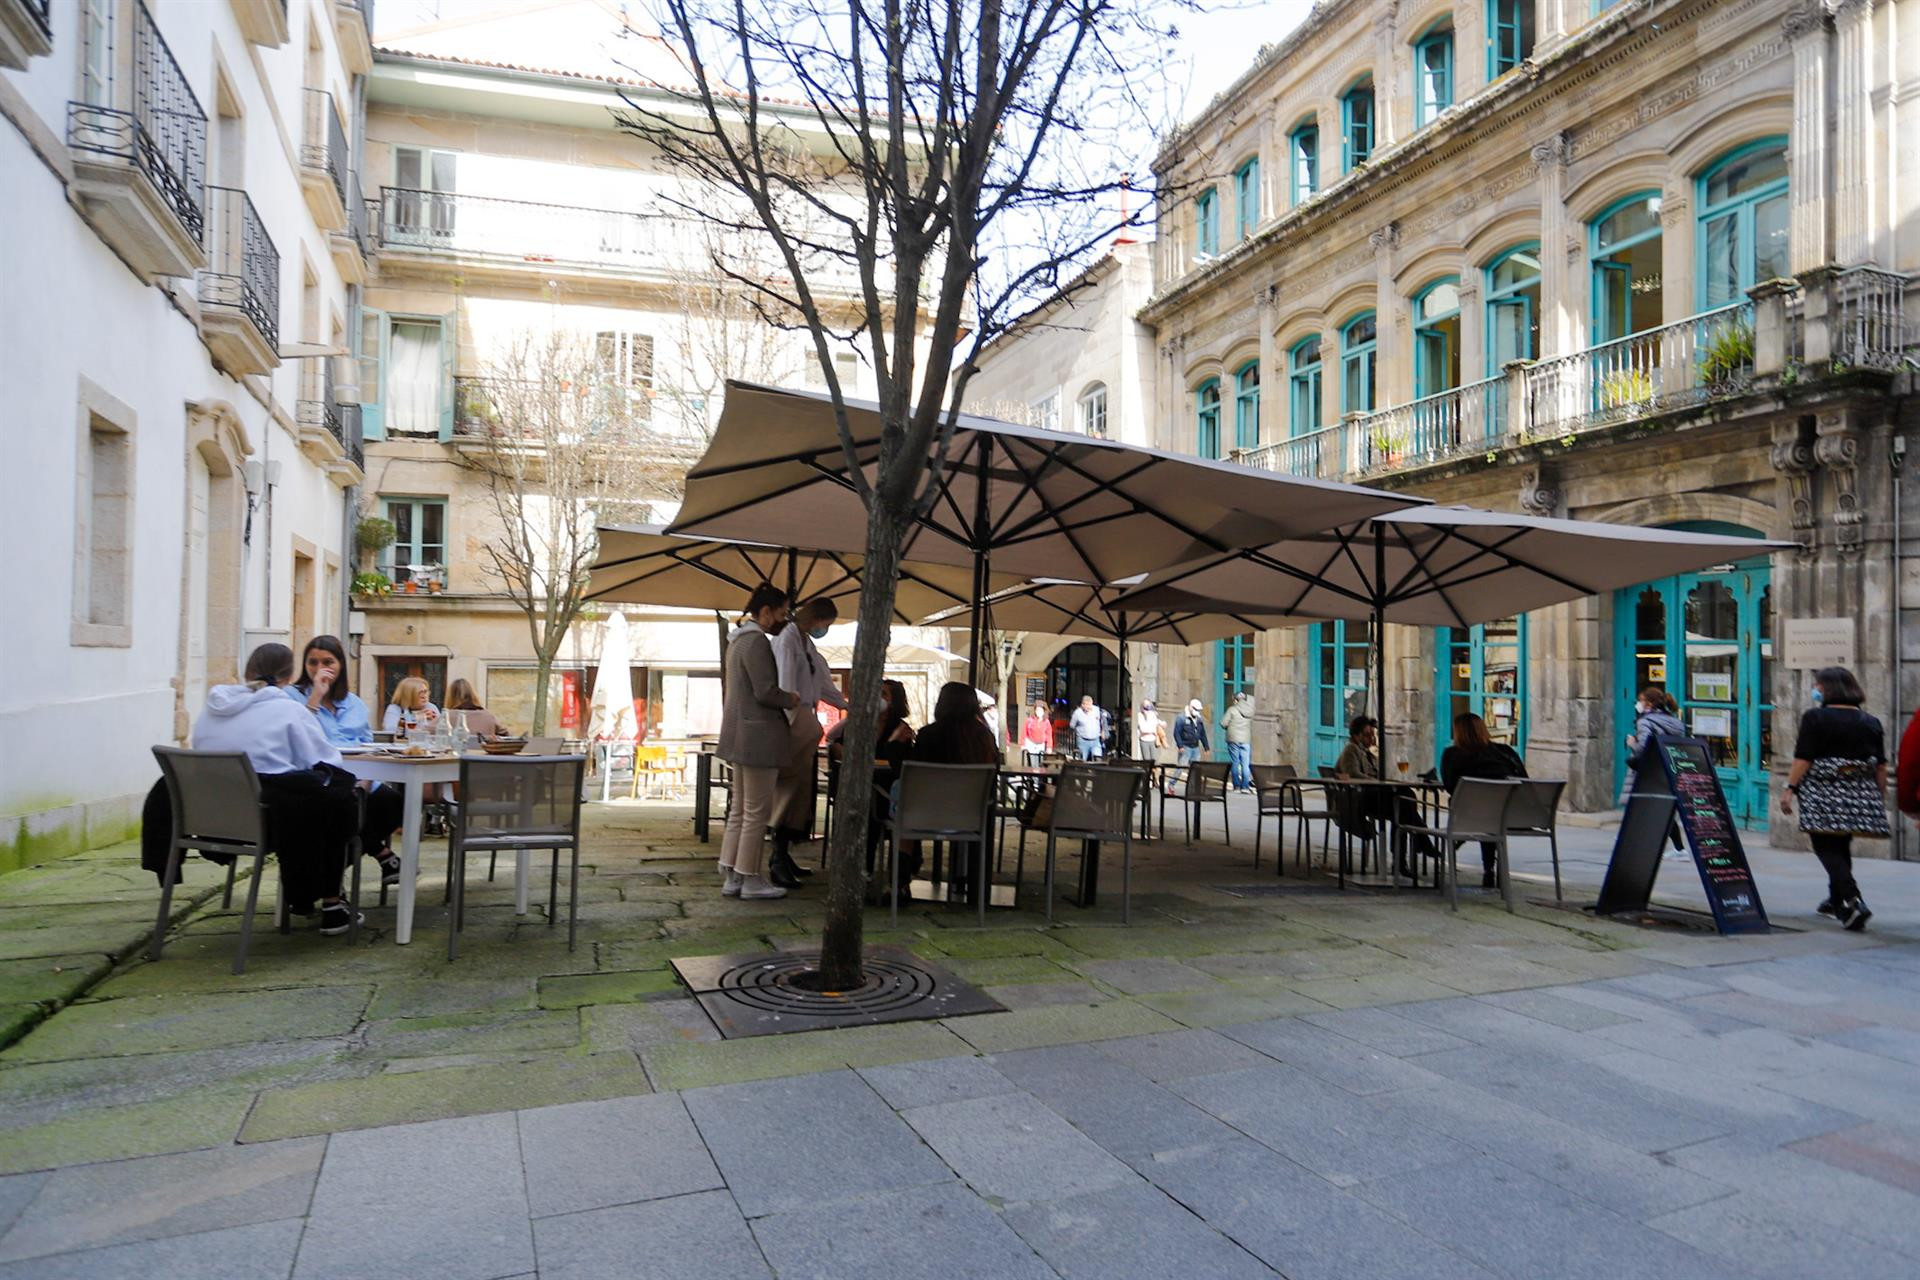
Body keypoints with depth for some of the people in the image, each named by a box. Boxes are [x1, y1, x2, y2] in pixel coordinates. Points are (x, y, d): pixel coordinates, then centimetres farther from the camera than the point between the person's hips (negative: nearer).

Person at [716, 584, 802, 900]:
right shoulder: (757, 641, -15)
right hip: (758, 736, -11)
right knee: (757, 811, -3)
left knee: (739, 809, 13)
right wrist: (792, 699, -3)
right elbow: (766, 692, -21)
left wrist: (784, 698, 16)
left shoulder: (738, 640, 17)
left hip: (741, 737, 11)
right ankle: (751, 879, 3)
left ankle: (733, 876, 18)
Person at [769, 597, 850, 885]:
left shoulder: (807, 643, 17)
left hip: (804, 723, 9)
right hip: (791, 724, -9)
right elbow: (786, 688, -19)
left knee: (799, 789, 11)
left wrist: (850, 706, 27)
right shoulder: (787, 640, -12)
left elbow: (823, 684, 25)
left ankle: (783, 856, 18)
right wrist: (792, 720, -24)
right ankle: (778, 861, -4)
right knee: (791, 789, -8)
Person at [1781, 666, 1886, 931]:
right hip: (1860, 795, 6)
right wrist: (1881, 797, 19)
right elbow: (1881, 766, 11)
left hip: (1824, 794, -6)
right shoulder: (1871, 722, 9)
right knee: (1841, 846, 20)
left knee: (1827, 848, -2)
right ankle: (1836, 900, 32)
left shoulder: (1815, 717, -8)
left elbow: (1803, 759, -12)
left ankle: (1852, 901, -18)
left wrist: (1790, 788, -9)